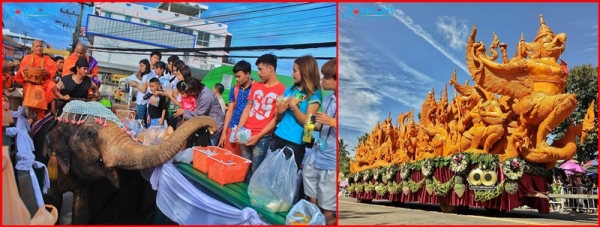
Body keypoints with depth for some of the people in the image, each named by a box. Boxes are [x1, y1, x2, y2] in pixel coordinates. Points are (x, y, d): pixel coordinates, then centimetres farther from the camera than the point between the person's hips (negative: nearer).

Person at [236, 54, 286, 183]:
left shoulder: (281, 90, -8)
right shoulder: (255, 86, 12)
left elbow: (276, 118, -9)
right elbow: (247, 108, 13)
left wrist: (258, 136, -13)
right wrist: (238, 129, 2)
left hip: (263, 138, -5)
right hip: (246, 134, 6)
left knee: (255, 171, -1)